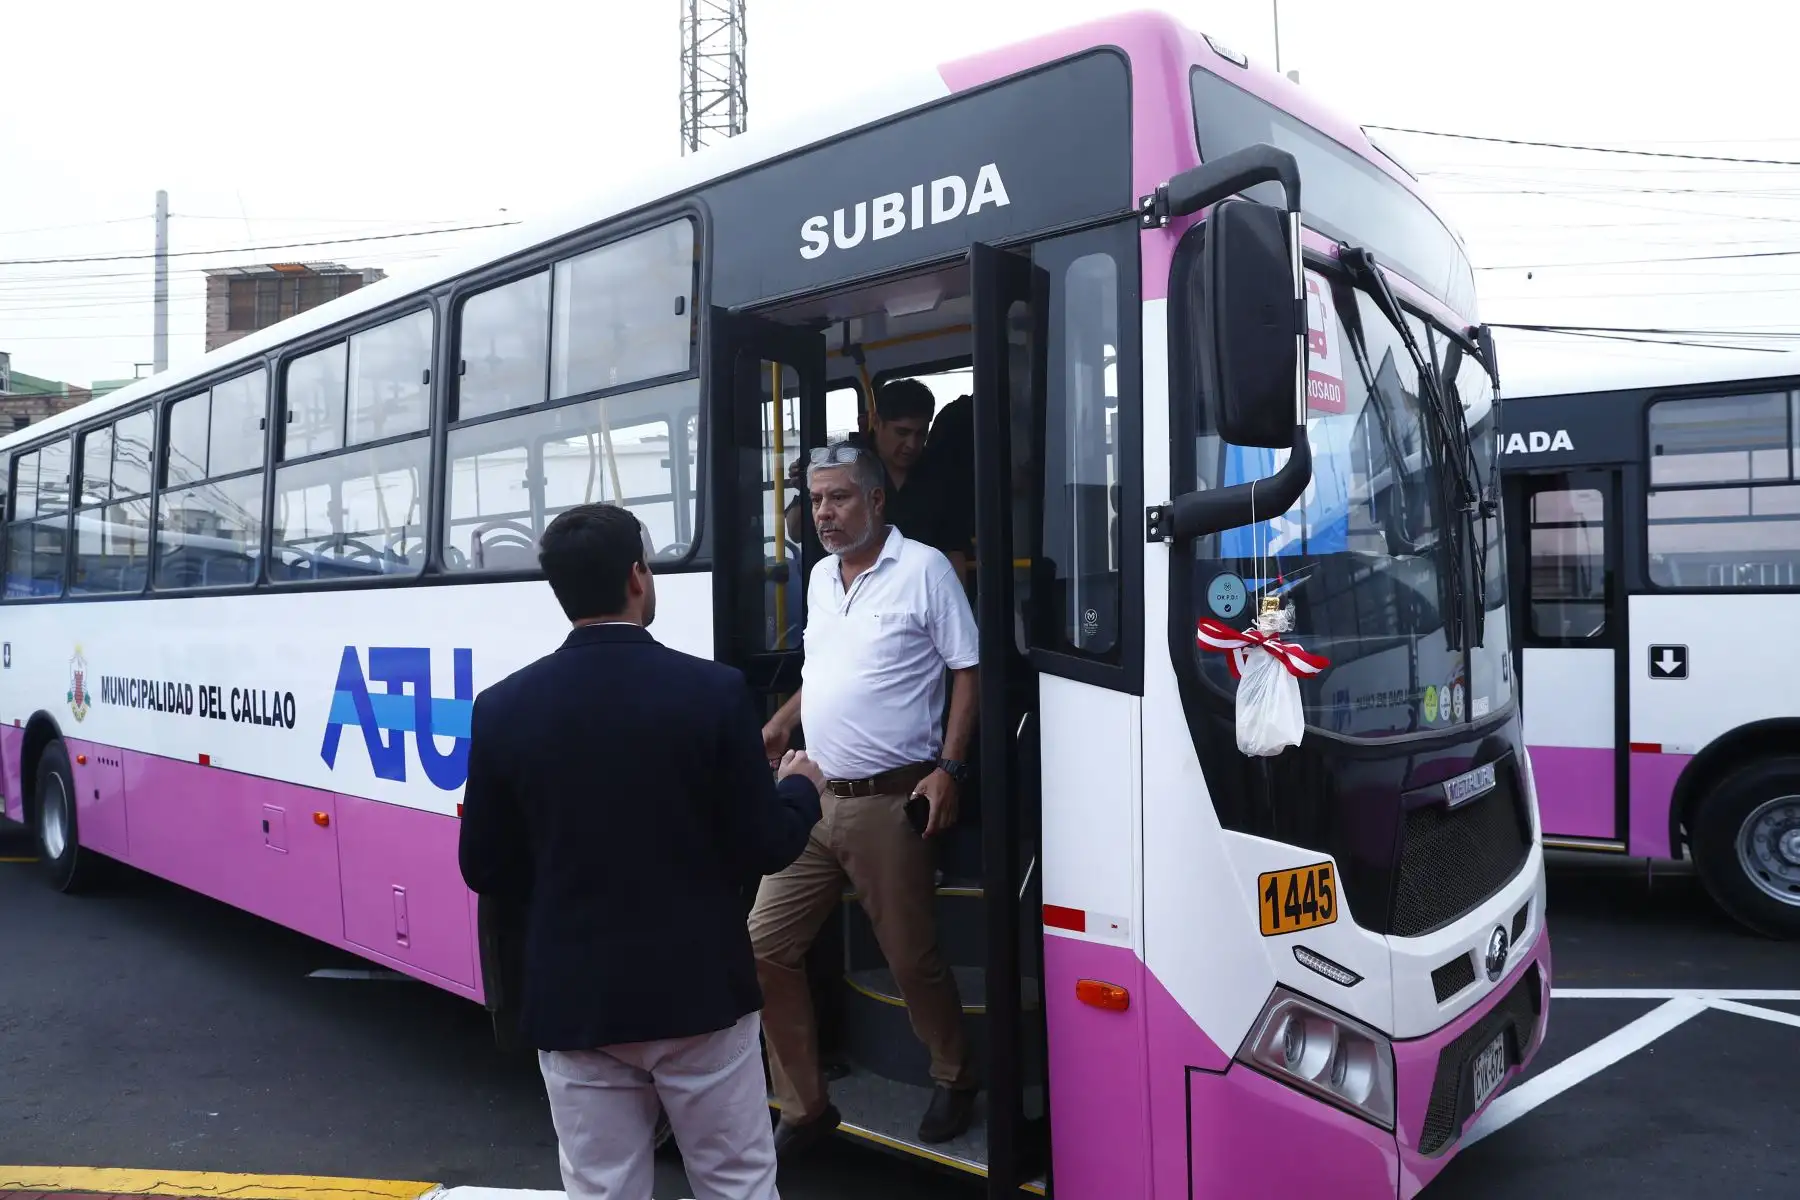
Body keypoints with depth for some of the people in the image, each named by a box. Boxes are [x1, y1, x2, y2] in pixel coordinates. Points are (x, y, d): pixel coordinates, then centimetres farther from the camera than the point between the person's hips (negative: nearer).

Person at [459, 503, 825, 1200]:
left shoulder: (503, 708, -6)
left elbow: (485, 868, 1)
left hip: (573, 1000, 2)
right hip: (697, 990, -2)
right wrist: (801, 789, 11)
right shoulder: (713, 691, -13)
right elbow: (763, 849, -9)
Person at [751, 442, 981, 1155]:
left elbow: (967, 669, -7)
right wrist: (781, 723, 12)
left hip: (889, 803, -7)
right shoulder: (821, 576, 14)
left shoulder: (924, 569, -7)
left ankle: (954, 1082, 32)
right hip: (813, 797, 7)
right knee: (764, 946, 4)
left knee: (913, 961, 4)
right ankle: (804, 1107, 20)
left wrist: (948, 768, -14)